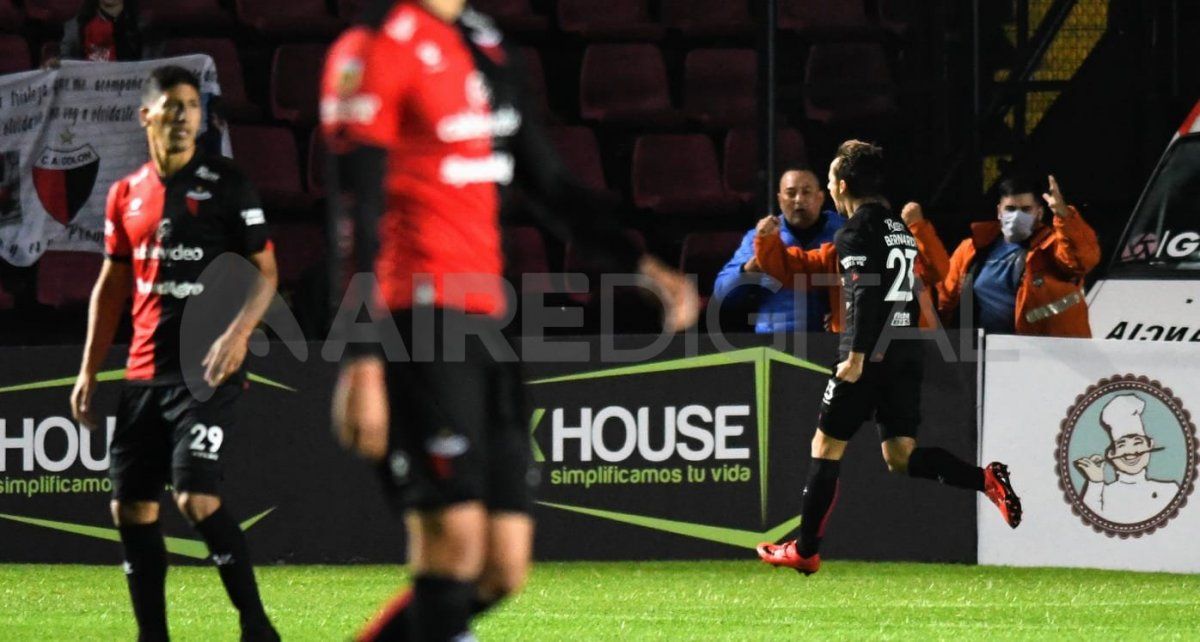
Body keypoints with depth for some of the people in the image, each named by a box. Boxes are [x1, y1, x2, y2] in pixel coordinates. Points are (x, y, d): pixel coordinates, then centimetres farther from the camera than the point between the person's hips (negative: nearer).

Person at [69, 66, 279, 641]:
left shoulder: (226, 184, -3)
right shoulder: (126, 195, 12)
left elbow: (265, 270, -3)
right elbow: (111, 285, 19)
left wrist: (238, 331, -20)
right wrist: (89, 371, 14)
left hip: (206, 372, -6)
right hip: (144, 373, 6)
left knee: (197, 498, -18)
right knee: (130, 507, 3)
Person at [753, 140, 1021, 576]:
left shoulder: (856, 232, -8)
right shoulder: (900, 229, 18)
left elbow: (867, 295, -20)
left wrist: (857, 356, -24)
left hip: (868, 359, -8)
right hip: (906, 357, 8)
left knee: (826, 447, 4)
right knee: (900, 457, 4)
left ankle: (805, 551, 8)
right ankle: (986, 479, -18)